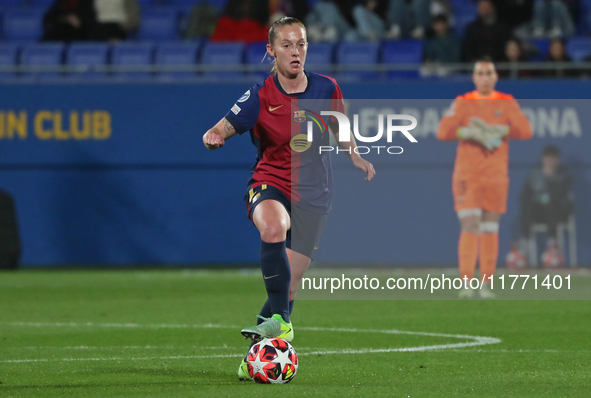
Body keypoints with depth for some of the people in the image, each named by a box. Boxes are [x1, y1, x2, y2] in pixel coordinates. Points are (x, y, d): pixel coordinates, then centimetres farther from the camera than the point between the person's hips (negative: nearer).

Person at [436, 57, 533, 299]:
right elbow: (443, 132, -7)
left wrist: (493, 129, -15)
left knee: (490, 230, 6)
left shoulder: (507, 103, 6)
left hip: (496, 177, 2)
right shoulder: (463, 103, 3)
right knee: (469, 227, -11)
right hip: (466, 176, -2)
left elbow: (526, 131, -6)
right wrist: (474, 134, -17)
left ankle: (486, 285, 10)